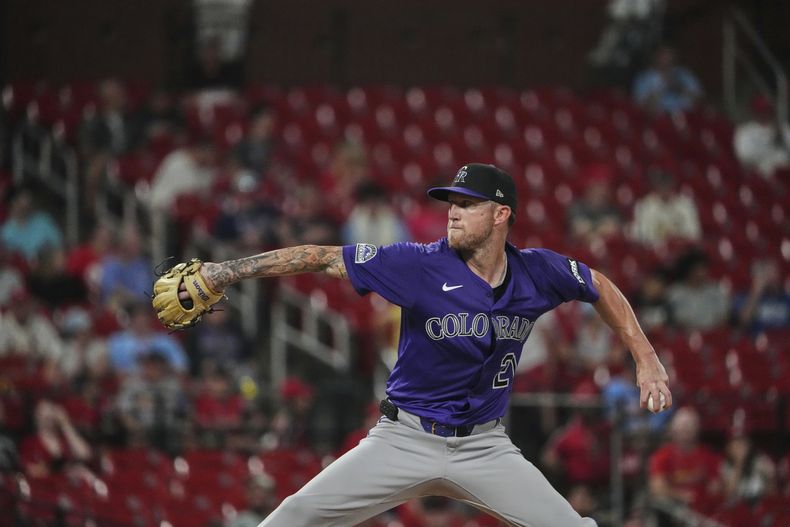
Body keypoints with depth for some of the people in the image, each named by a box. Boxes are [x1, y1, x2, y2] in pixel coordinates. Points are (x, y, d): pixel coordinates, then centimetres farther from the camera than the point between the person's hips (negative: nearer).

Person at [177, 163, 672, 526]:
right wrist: (228, 270, -21)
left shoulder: (538, 272, -6)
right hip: (407, 437, -2)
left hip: (484, 446, 2)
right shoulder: (422, 265, -14)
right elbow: (323, 258, -15)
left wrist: (646, 358, 8)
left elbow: (601, 287, 14)